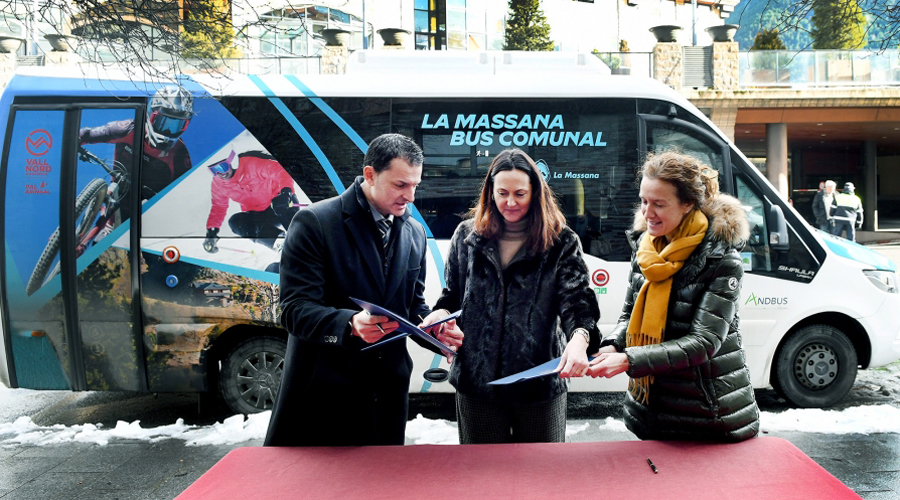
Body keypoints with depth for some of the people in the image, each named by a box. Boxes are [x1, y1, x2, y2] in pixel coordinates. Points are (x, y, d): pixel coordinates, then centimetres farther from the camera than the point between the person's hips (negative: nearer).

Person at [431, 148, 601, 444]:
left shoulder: (560, 241, -3)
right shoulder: (467, 236, 5)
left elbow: (576, 297, -13)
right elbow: (452, 293, 13)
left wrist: (579, 337, -33)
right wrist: (442, 315, -9)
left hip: (540, 379, -1)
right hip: (476, 378, 2)